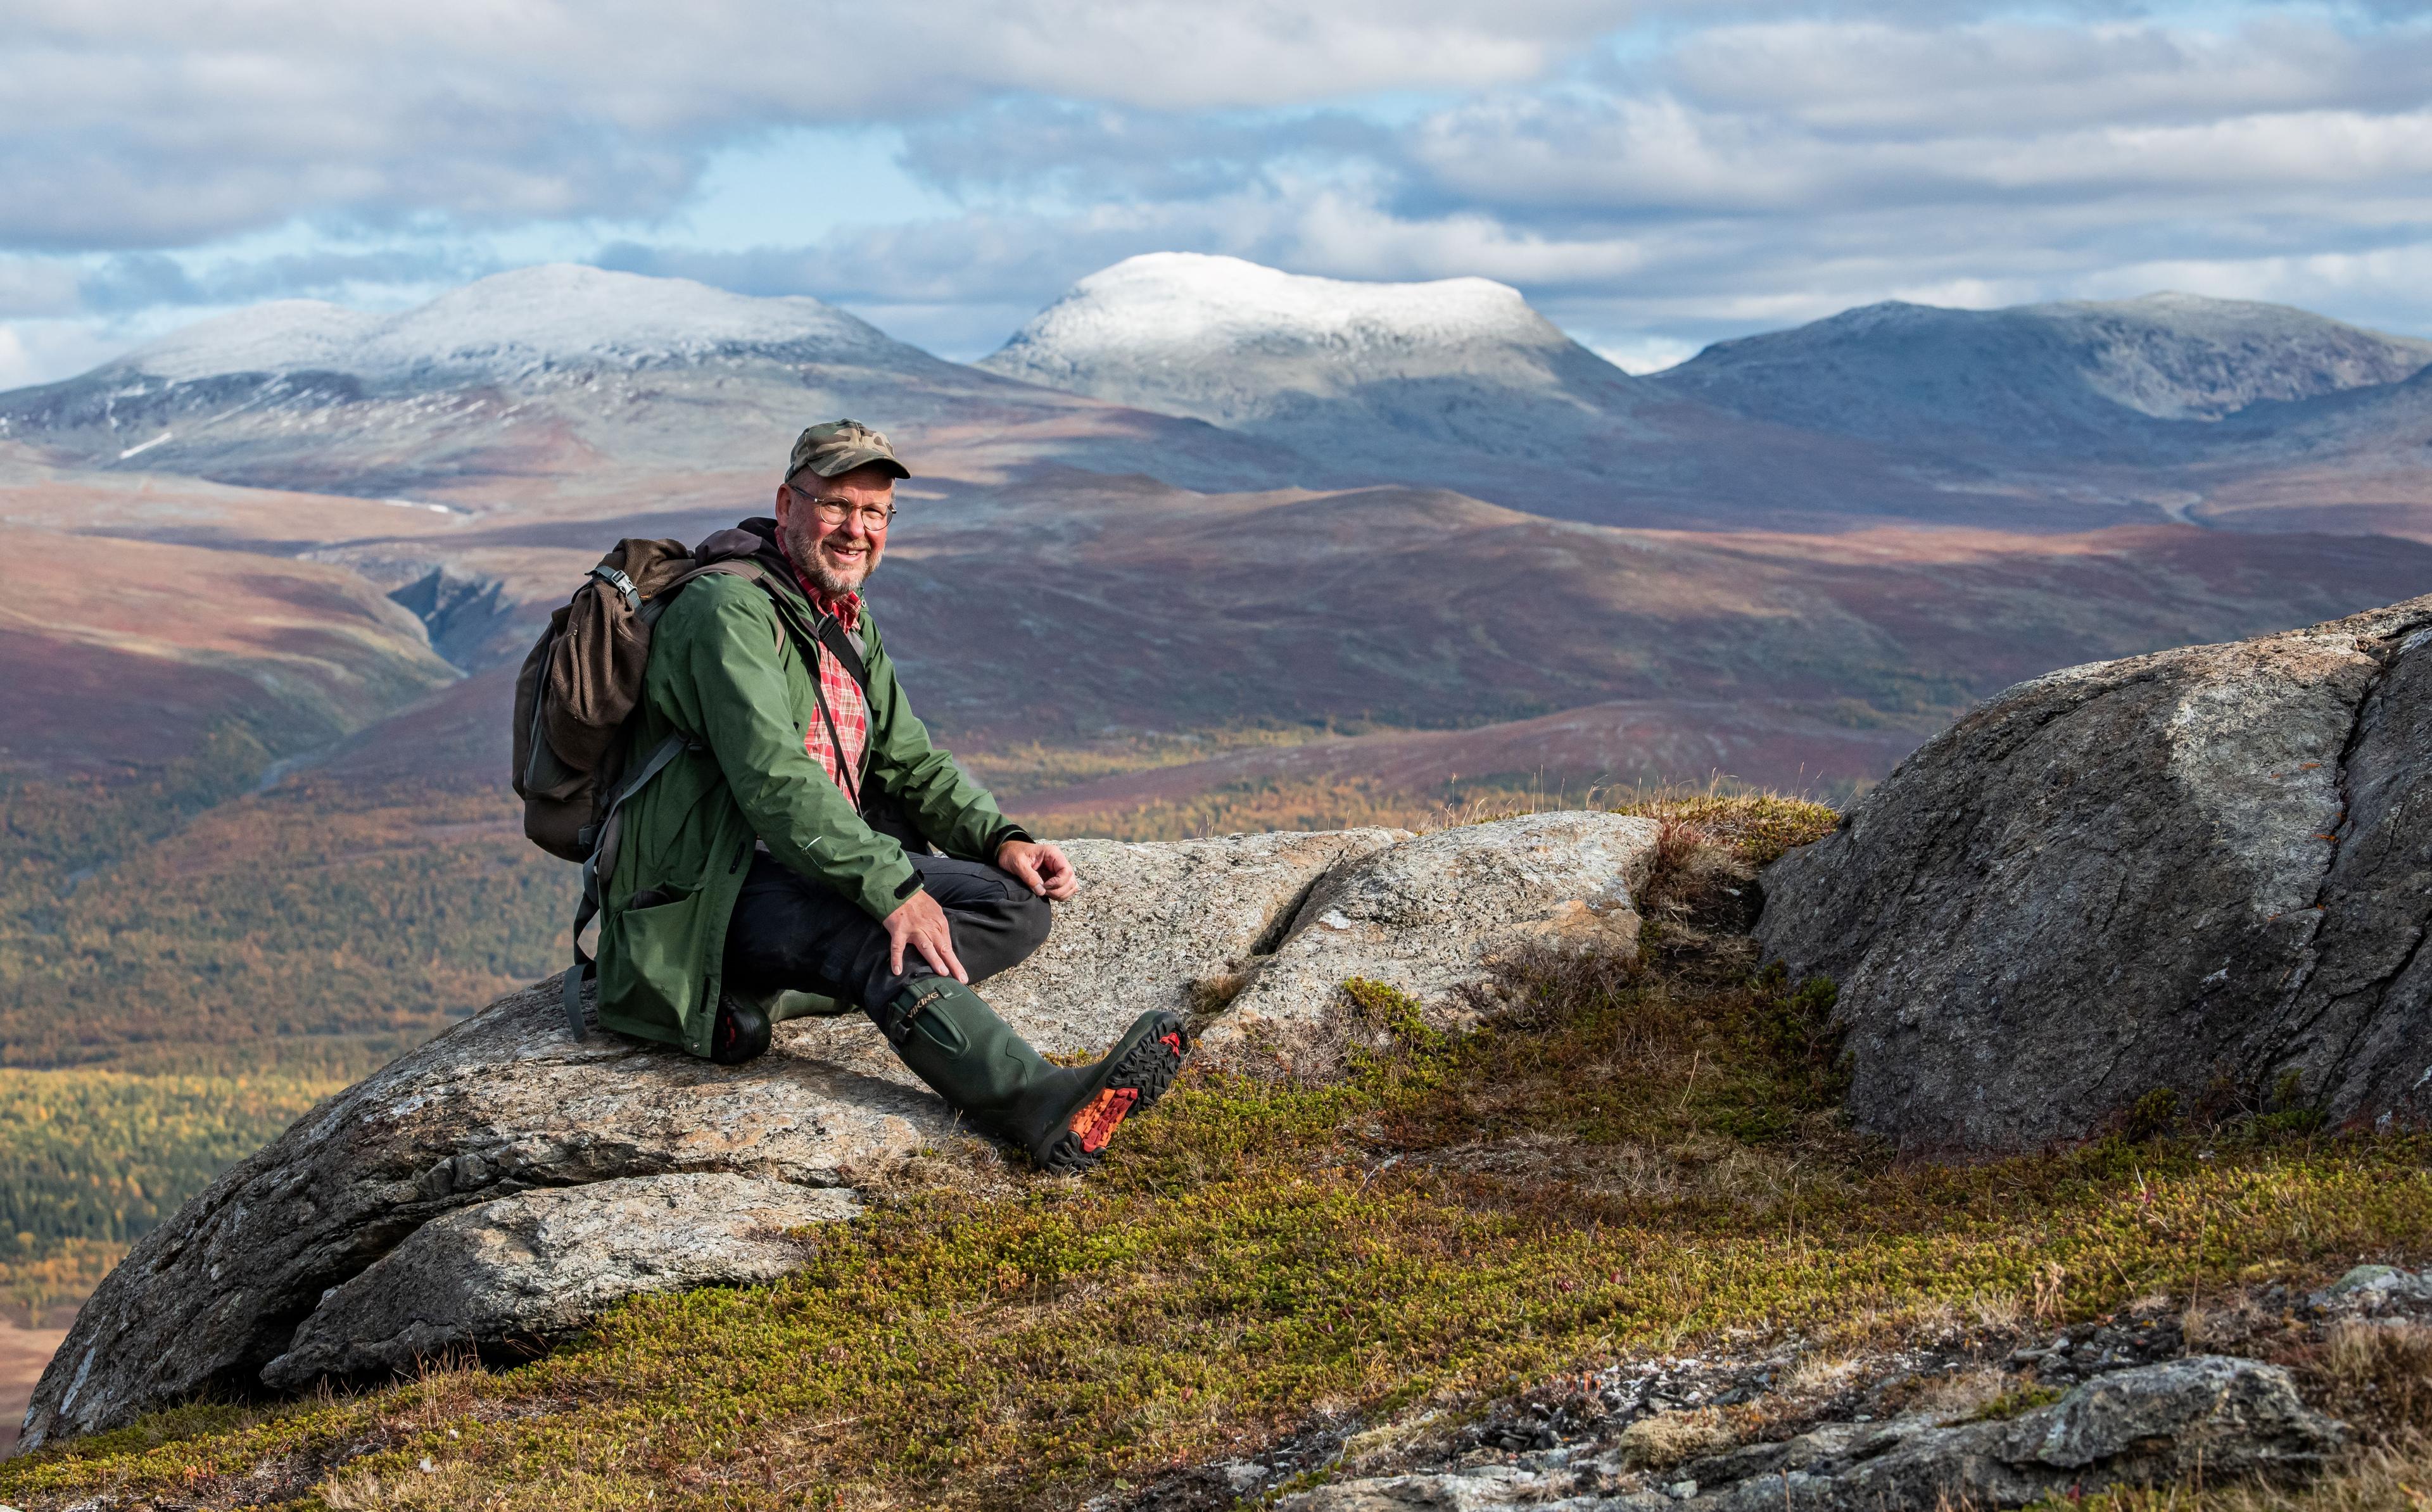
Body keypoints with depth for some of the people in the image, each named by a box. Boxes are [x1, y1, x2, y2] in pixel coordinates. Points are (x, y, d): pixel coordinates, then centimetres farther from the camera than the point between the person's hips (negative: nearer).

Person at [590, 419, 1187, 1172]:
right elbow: (774, 777, -25)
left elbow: (910, 762, 19)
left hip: (828, 868, 9)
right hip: (714, 889, -9)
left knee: (1018, 904, -8)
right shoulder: (729, 609, -13)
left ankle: (767, 997, -23)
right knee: (876, 936, -36)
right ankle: (1046, 1111, -57)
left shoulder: (848, 621, 17)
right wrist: (892, 888, -33)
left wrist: (1001, 840, -1)